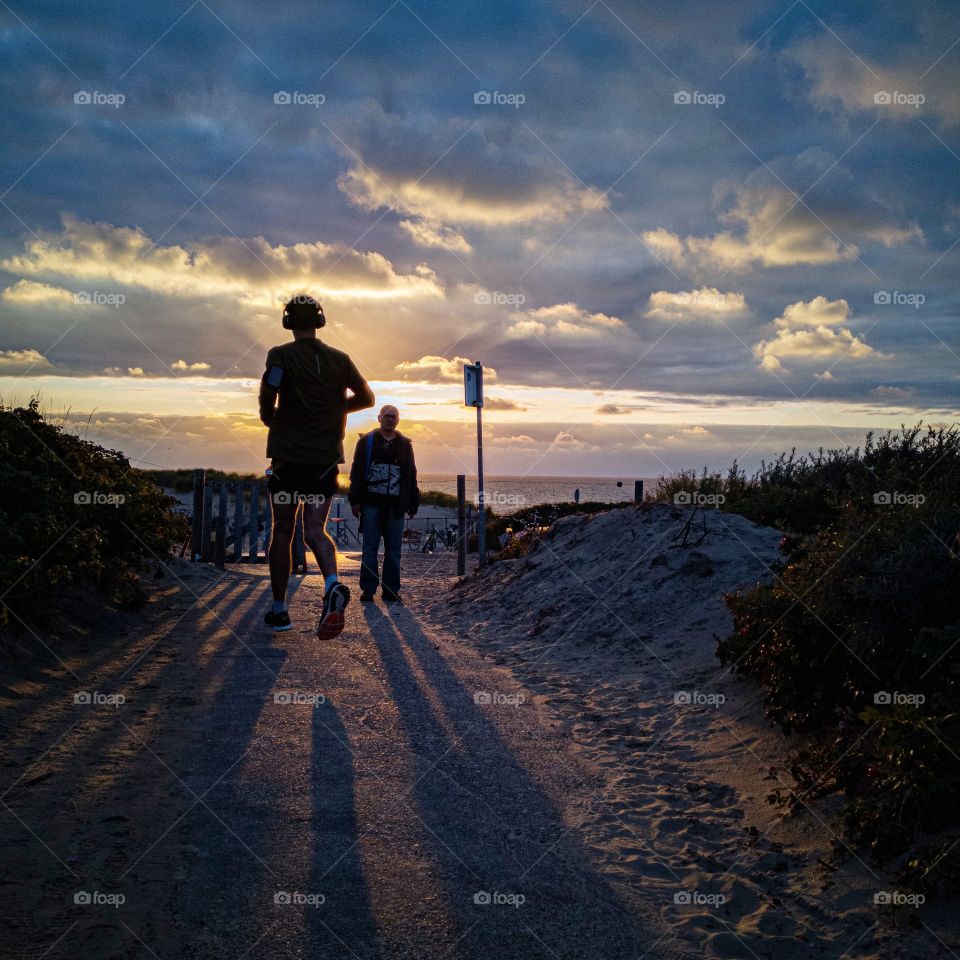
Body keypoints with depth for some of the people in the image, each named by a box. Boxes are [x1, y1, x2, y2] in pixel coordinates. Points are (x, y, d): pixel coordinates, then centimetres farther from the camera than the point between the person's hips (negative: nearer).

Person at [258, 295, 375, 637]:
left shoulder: (281, 355, -4)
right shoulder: (339, 359, 7)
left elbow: (267, 394, -16)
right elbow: (367, 397, 10)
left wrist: (271, 420, 4)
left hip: (288, 455, -2)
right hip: (325, 457, 2)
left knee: (282, 530, 10)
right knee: (315, 530, 1)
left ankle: (279, 609, 15)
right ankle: (332, 585, -29)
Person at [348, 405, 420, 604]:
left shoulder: (405, 444, 13)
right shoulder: (367, 441, 6)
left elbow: (411, 476, 14)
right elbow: (357, 472, 3)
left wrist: (413, 504, 8)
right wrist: (355, 500, -4)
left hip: (395, 505, 2)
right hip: (371, 503, -2)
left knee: (394, 549, 3)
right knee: (370, 548, 1)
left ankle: (391, 590, 9)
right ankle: (368, 588, 7)